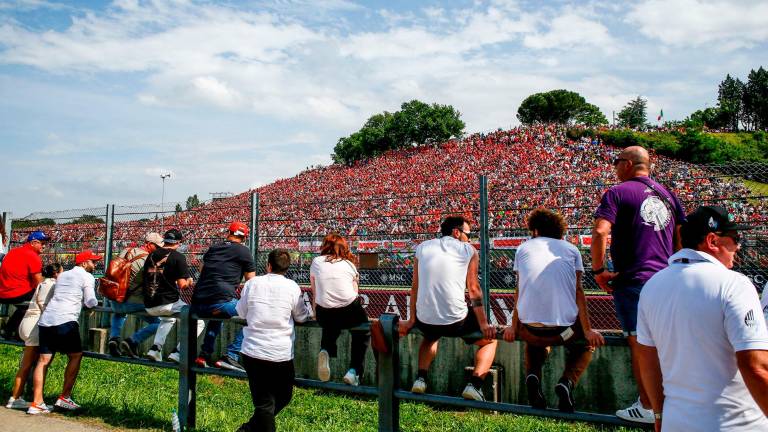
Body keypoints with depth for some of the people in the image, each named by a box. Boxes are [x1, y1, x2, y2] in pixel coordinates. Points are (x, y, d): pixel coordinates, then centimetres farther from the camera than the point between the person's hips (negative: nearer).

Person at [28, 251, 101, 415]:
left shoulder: (63, 275, 26)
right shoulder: (87, 277, 4)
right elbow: (90, 303, -3)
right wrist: (96, 302, 17)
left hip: (46, 319, 7)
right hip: (65, 321, -7)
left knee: (44, 359, 4)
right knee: (75, 356, 4)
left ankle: (37, 403, 2)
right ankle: (64, 397, 2)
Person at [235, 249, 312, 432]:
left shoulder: (252, 283, -1)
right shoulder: (292, 287, -5)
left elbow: (241, 313, 11)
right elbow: (301, 317, 6)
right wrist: (310, 309, 25)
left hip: (252, 352, 2)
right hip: (281, 354, -1)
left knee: (264, 404, 11)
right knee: (283, 397, 19)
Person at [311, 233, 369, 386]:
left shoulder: (316, 262, 12)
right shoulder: (349, 264, 12)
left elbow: (315, 293, 14)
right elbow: (355, 293, 12)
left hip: (324, 314, 1)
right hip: (349, 311, -1)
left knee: (329, 327, 36)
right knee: (363, 332, 29)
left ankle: (325, 351, 7)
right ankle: (354, 371, 15)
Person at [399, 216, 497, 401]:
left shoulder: (423, 247, 12)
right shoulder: (468, 250, 4)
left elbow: (415, 287, 12)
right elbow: (473, 289, -1)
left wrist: (412, 320, 18)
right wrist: (484, 325, 2)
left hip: (425, 321, 4)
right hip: (456, 320, -3)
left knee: (430, 336, 40)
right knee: (489, 340, 24)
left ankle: (420, 378, 21)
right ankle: (475, 385, 3)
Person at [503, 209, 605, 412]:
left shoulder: (524, 248, 16)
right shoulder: (571, 249, 15)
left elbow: (520, 291, 11)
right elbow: (578, 291, 4)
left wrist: (513, 326, 14)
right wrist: (587, 331, 3)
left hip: (530, 328, 1)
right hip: (564, 327, -1)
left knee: (534, 343, 38)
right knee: (586, 344, 32)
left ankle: (532, 376, 8)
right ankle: (567, 382, 5)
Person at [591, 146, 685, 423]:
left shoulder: (618, 193, -7)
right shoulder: (666, 194, 14)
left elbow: (600, 231, -21)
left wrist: (598, 270, -12)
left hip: (633, 281, -7)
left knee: (639, 344, 1)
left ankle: (648, 408, 8)